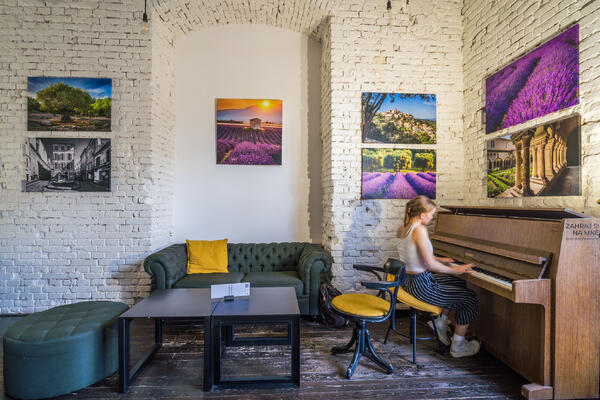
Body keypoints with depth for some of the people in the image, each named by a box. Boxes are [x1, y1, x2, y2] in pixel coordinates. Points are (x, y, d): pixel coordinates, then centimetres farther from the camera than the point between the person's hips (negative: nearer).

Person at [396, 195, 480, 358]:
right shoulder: (419, 229, -23)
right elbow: (430, 264, -25)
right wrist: (454, 270, -12)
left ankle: (441, 323, 32)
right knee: (470, 298, 8)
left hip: (409, 281, 9)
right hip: (421, 286, -9)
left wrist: (439, 259, 23)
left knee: (459, 284, 26)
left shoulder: (403, 228, 5)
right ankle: (458, 346, 21)